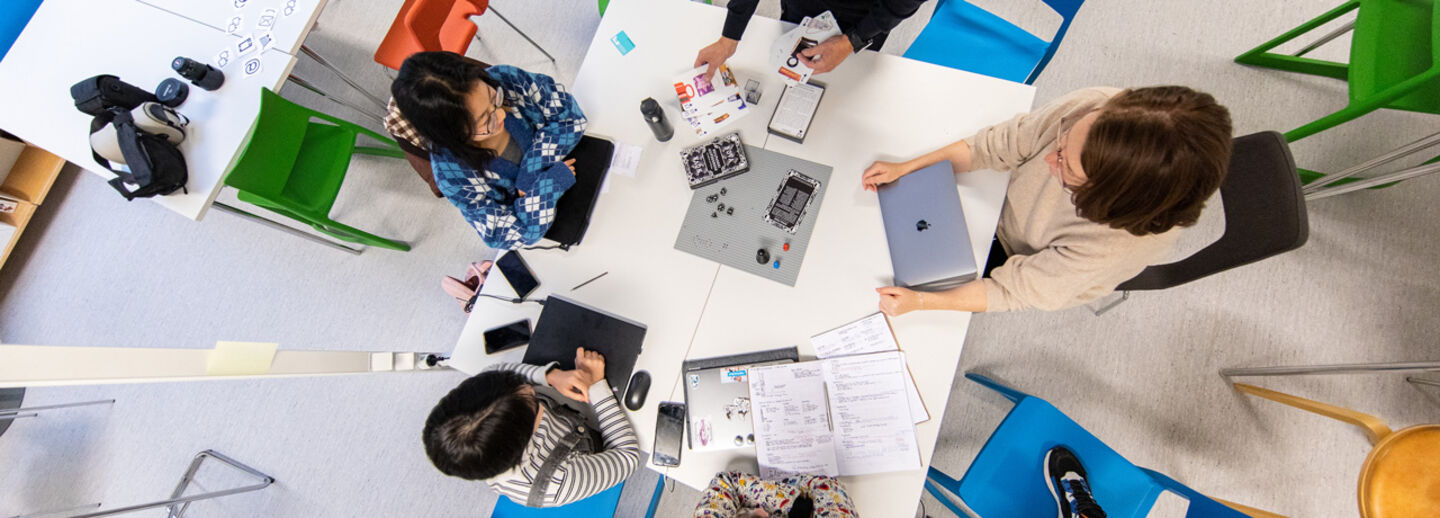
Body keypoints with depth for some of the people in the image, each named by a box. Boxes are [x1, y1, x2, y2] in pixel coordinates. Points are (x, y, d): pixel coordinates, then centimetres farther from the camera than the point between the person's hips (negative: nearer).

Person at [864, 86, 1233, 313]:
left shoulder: (1121, 245, -42)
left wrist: (919, 302, -35)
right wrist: (904, 169, -21)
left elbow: (1016, 290, -31)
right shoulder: (1092, 107, -34)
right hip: (1004, 203, 4)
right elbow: (996, 144, -19)